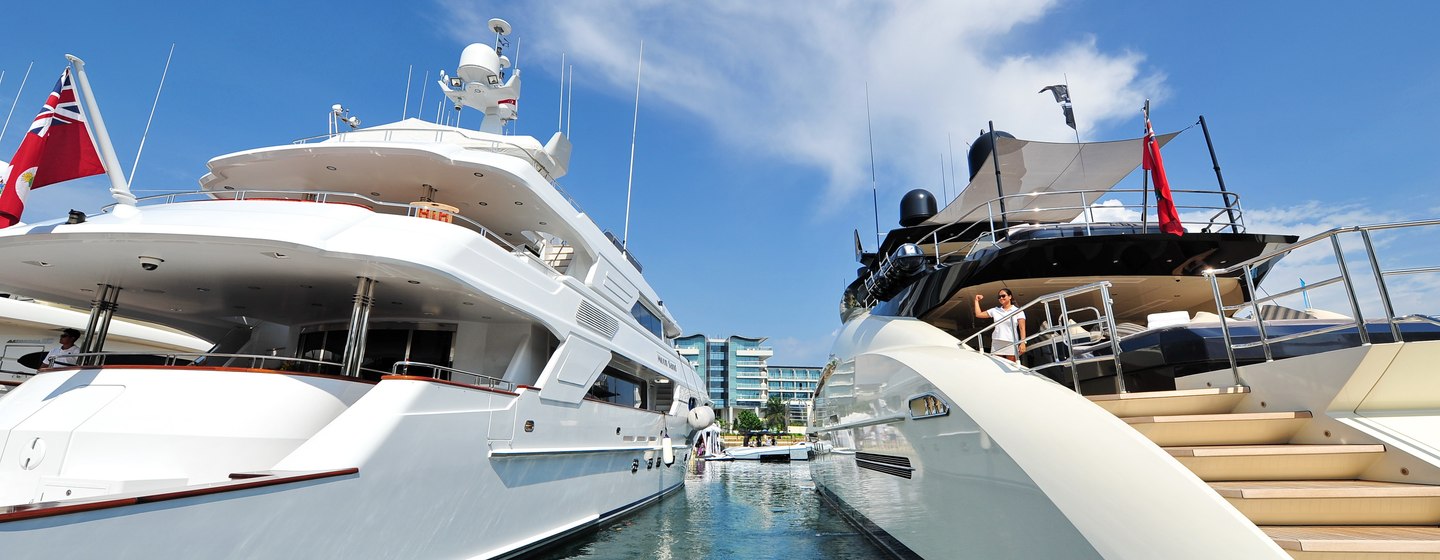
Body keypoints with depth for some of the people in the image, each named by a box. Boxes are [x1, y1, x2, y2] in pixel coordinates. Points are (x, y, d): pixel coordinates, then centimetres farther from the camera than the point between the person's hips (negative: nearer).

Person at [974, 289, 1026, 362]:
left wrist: (1023, 343, -12)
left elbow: (1022, 328, -2)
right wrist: (977, 300, 19)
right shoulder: (995, 310, 14)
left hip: (1011, 344, -3)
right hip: (996, 343, 3)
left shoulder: (1018, 311, 5)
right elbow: (978, 314, 18)